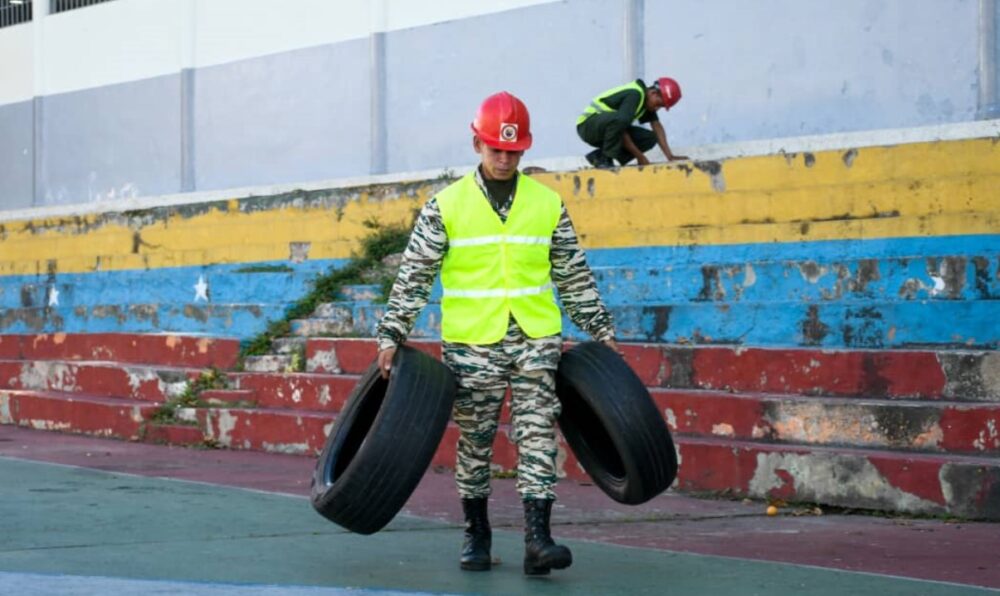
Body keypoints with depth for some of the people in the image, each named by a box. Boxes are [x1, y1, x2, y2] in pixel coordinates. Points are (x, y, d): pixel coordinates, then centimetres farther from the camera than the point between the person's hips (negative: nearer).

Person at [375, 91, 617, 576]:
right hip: (471, 342, -1)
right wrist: (391, 335, -4)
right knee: (474, 441, 7)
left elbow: (574, 276, 13)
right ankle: (476, 535, 21)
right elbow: (413, 276, 1)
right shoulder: (445, 206, 0)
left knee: (538, 435, -7)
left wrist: (601, 330, 14)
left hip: (536, 340, 1)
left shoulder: (548, 203, 5)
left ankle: (537, 538, -10)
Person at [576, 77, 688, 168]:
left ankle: (598, 156, 0)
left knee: (650, 138, -3)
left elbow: (657, 126, 3)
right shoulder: (634, 94, -24)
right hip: (587, 125, -9)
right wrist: (640, 157, -21)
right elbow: (621, 131, -27)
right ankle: (605, 160, -20)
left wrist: (669, 156, -8)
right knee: (619, 119, -39)